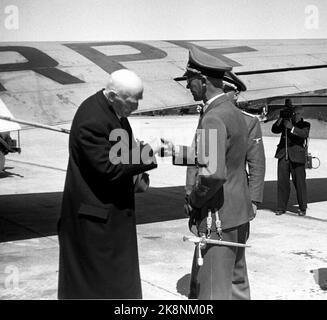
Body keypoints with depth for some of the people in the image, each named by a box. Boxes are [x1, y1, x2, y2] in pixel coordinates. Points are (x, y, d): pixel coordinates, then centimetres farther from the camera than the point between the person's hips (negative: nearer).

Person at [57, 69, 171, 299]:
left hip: (114, 206, 10)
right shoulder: (92, 121, -26)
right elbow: (108, 167, -27)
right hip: (96, 211, -10)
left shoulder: (112, 108, 3)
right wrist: (147, 152, -23)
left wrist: (137, 172, 2)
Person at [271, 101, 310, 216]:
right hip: (283, 155, 3)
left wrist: (291, 127, -24)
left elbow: (304, 134, -14)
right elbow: (274, 130, 3)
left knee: (299, 183, -1)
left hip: (297, 157, -3)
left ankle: (303, 208, 9)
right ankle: (281, 207, 8)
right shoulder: (285, 122, 15)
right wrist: (280, 119, -10)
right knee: (282, 182, 2)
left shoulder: (305, 124, 7)